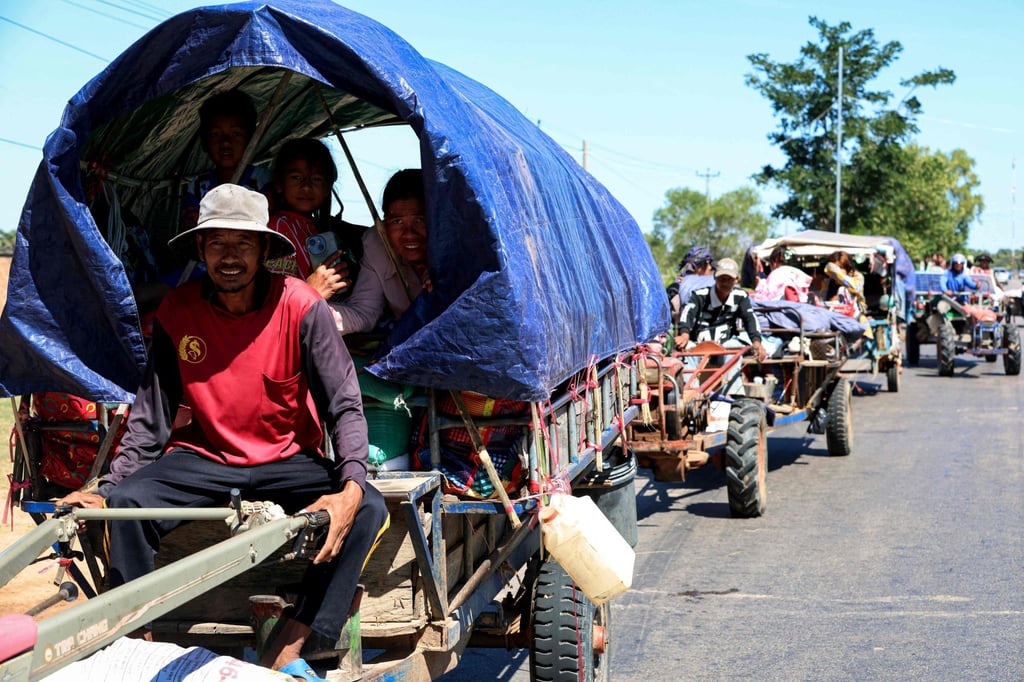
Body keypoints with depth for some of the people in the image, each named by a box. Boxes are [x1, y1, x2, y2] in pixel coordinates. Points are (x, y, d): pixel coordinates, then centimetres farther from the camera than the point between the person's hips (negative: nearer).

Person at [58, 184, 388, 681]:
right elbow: (151, 416, -2)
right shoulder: (177, 311, -6)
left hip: (288, 460, -1)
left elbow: (344, 406, -15)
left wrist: (350, 488, -31)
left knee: (367, 509, -27)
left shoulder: (301, 307, -15)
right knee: (125, 504, -25)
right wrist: (106, 489, -14)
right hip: (204, 457, 2)